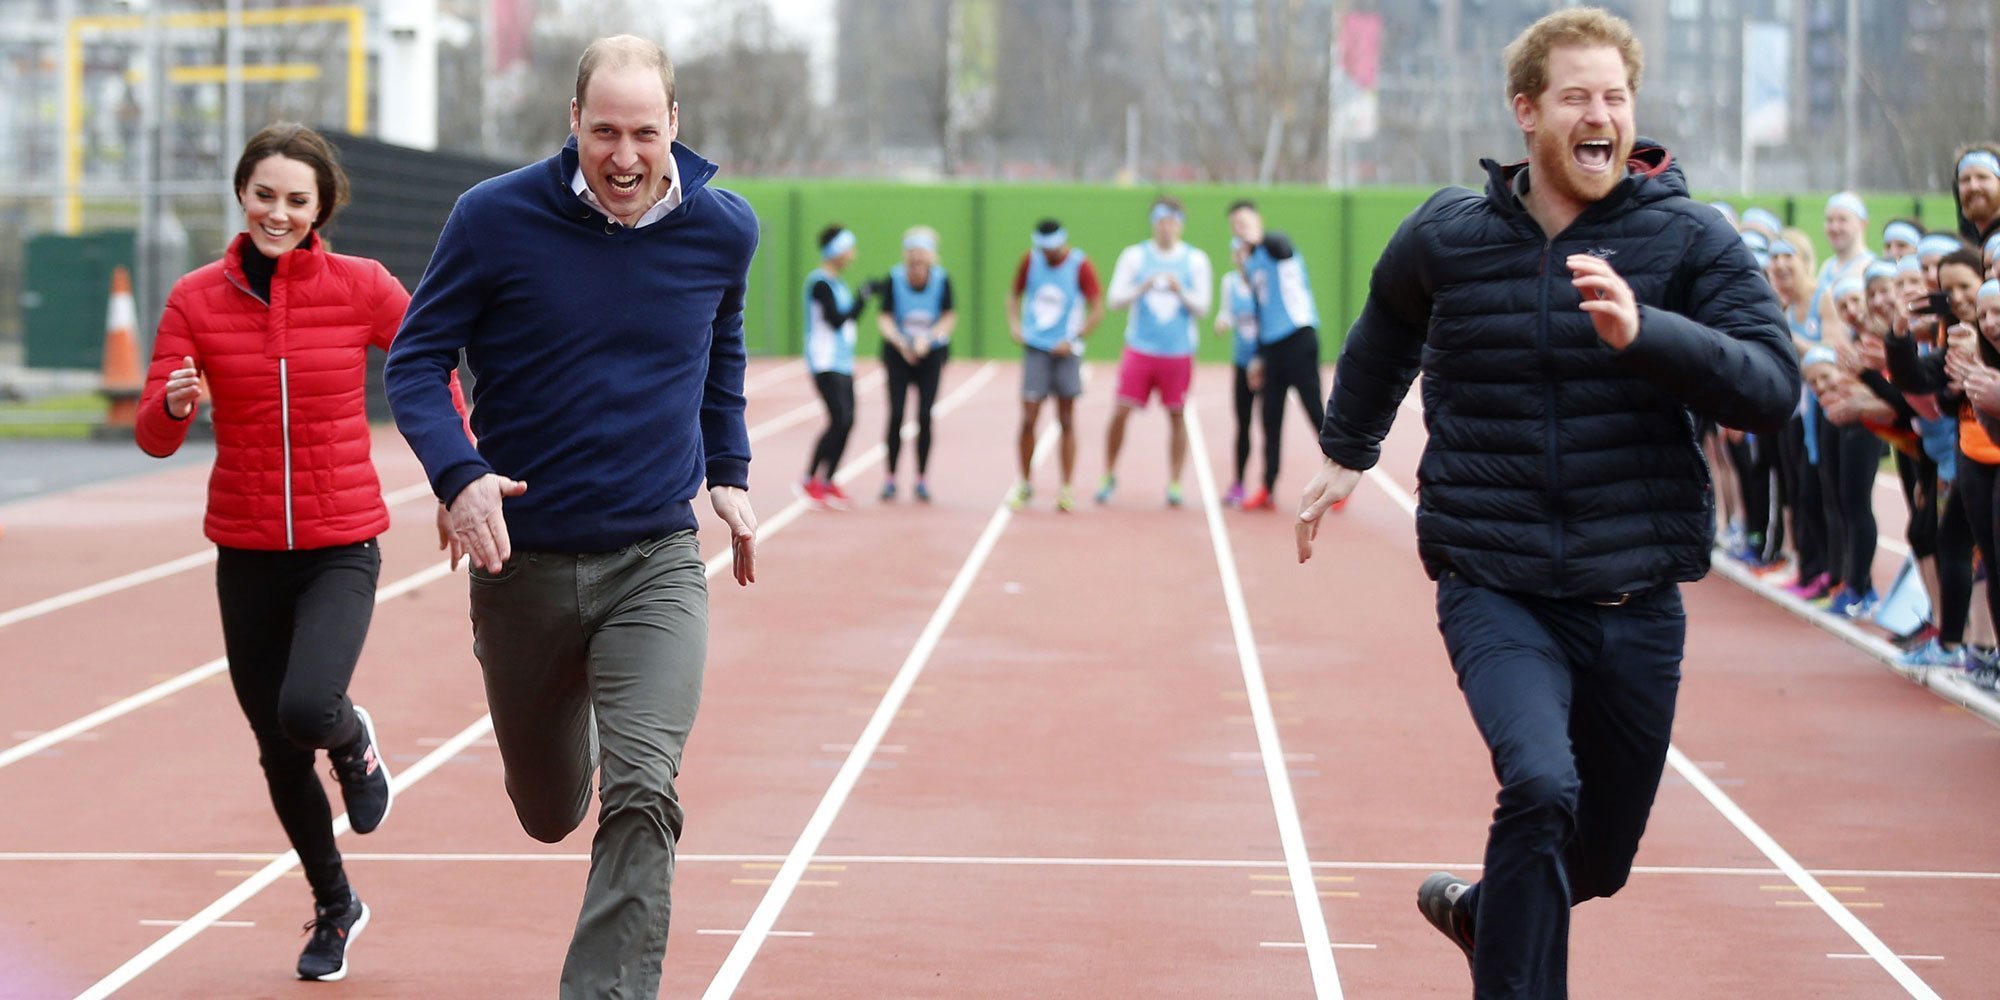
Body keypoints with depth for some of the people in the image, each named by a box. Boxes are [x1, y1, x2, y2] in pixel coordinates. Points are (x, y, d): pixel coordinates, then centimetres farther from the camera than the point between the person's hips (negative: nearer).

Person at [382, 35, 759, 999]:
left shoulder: (722, 229, -2)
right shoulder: (495, 217, -11)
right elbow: (415, 361, -4)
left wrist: (729, 472, 12)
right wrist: (459, 474, -21)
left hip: (656, 565, 0)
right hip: (523, 558, 0)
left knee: (641, 796, -19)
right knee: (548, 811, 17)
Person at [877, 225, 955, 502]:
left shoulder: (941, 279, -13)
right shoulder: (894, 278, -14)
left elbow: (950, 317, -9)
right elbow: (884, 317, -13)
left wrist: (928, 338, -25)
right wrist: (900, 342, -31)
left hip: (931, 354, 0)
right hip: (899, 354, 0)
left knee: (925, 416, -4)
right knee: (896, 414, -6)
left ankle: (922, 480, 7)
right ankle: (890, 479, 4)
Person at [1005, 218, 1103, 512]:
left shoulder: (1080, 265, -6)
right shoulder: (1031, 261, 2)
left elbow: (1097, 310, -6)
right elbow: (1015, 295, 16)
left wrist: (1073, 340, -13)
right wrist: (1014, 323, -1)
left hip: (1065, 352, -2)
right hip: (1035, 349, 2)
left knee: (1066, 422, 3)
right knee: (1028, 419, -4)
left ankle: (1066, 490, 8)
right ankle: (1025, 484, 10)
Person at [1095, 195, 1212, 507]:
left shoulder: (1196, 260, 3)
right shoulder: (1134, 256, 4)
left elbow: (1202, 307, -1)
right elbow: (1115, 299, 0)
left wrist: (1180, 291, -19)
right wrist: (1142, 289, -18)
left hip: (1179, 352, 0)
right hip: (1139, 349, 0)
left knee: (1177, 415, 1)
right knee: (1121, 411, -6)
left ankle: (1174, 484, 9)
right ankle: (1109, 476, 10)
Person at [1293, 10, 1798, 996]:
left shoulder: (1690, 239, -4)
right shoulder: (1443, 237, 0)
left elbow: (1772, 388, -16)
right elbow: (1385, 336, 23)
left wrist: (1644, 331, -29)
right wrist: (1346, 451, 30)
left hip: (1636, 604, 2)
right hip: (1495, 591, -1)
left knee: (1597, 860, 15)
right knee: (1540, 786, -29)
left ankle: (1480, 911, 48)